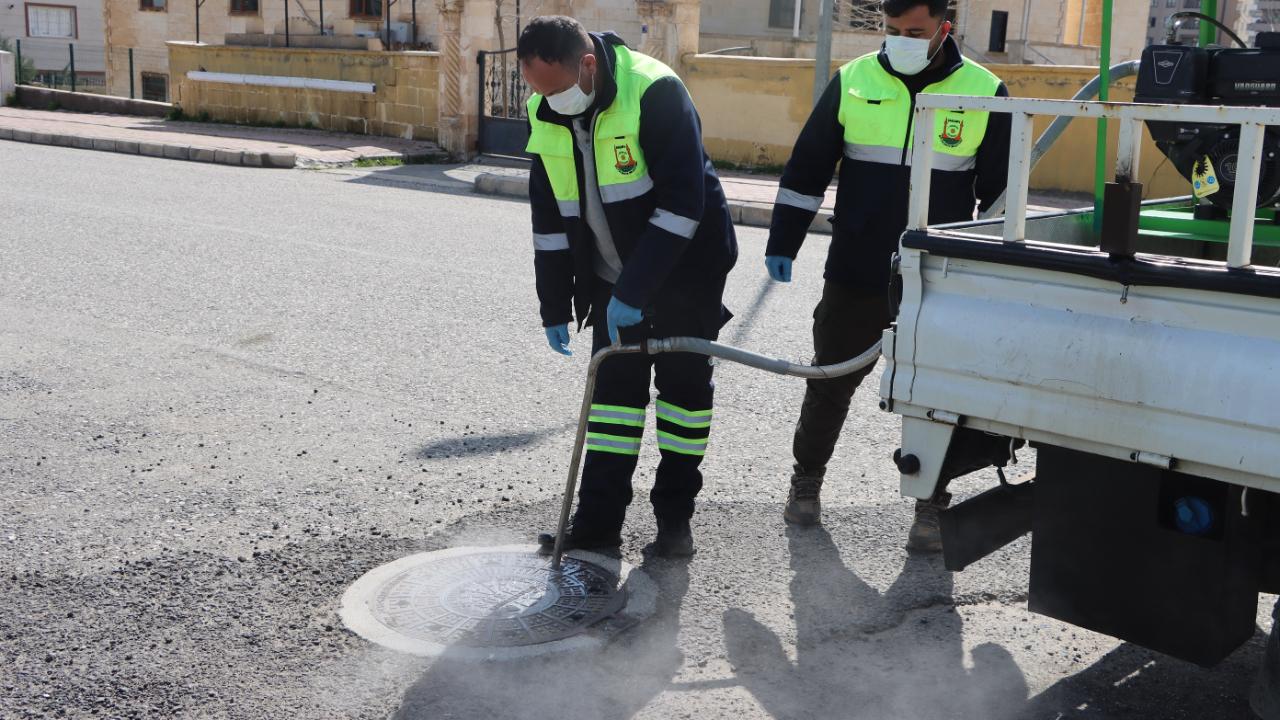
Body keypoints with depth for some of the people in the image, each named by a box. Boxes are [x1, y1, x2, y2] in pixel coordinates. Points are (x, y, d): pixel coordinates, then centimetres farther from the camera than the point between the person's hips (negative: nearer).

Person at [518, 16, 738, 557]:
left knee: (684, 385, 4)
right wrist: (554, 307, 4)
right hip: (614, 278, 6)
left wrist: (633, 293, -27)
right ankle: (598, 522, 11)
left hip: (686, 269, -5)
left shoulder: (655, 92, -25)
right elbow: (549, 214, 4)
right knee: (614, 386, 6)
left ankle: (675, 515, 17)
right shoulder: (546, 113, -4)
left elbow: (683, 203, -27)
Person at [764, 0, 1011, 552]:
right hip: (854, 277, 1)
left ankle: (931, 506, 22)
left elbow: (1001, 192, 6)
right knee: (830, 383, 13)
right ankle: (807, 477, 33)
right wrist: (782, 243, 1)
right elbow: (806, 169, 5)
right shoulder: (853, 82, 1)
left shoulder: (985, 93, -1)